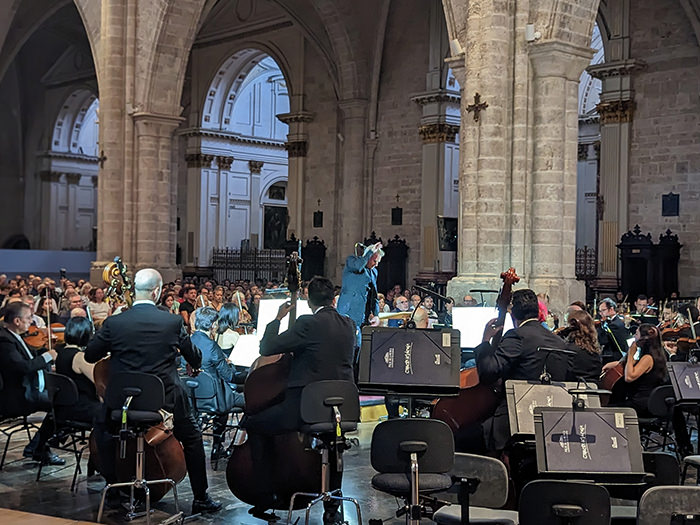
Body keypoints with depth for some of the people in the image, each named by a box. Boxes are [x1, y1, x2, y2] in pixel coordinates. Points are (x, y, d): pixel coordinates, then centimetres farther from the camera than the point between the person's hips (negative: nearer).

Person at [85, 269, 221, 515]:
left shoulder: (114, 323, -9)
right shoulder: (173, 322, -8)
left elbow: (90, 356, 4)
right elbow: (195, 359, 5)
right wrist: (195, 363, 28)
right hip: (165, 400, 0)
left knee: (103, 429, 33)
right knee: (192, 439, 23)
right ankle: (201, 498, 24)